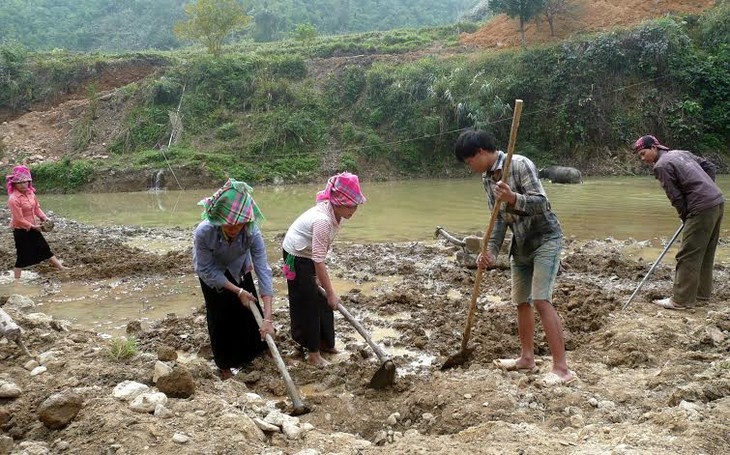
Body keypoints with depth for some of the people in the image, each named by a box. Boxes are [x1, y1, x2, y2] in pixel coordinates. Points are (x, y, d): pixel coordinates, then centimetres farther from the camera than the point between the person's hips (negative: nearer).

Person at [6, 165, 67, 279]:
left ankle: (61, 267, 27)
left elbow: (36, 208, 10)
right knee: (23, 256, 1)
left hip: (33, 228, 7)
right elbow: (19, 219, -22)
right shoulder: (13, 199, -23)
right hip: (21, 231, -7)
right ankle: (16, 279, 14)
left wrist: (44, 218, -5)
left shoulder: (30, 193, 0)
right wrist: (33, 227, -19)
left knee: (45, 248, 16)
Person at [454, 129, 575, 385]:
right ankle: (527, 358, 30)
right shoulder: (487, 177, 4)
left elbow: (541, 203, -24)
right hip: (521, 244, 8)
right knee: (521, 301, 14)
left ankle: (562, 369, -16)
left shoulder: (519, 164, -19)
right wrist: (491, 252, -7)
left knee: (541, 300, -17)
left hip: (545, 238, -8)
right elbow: (499, 218, 5)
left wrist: (514, 199, -41)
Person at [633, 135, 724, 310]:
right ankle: (702, 292, 27)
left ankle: (681, 300, -3)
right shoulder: (682, 153, 17)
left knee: (688, 256, -5)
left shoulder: (661, 166, -9)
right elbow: (710, 166, 20)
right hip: (718, 202, 9)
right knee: (706, 253, 18)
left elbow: (676, 198, -9)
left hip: (703, 208, -9)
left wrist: (686, 218, 5)